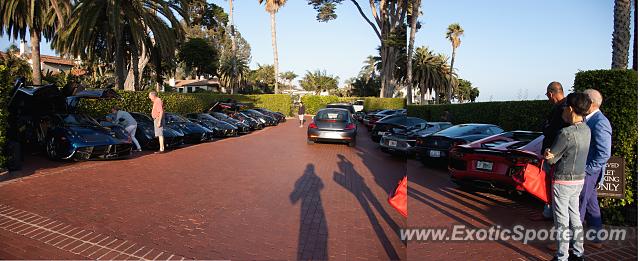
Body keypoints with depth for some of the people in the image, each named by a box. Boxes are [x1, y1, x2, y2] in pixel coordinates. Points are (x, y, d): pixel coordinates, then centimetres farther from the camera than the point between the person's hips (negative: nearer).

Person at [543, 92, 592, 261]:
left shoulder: (566, 133, -24)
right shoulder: (586, 130, 0)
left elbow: (551, 159, -15)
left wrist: (547, 154, 5)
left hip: (563, 181, -8)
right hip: (579, 179, 8)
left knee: (562, 221, 2)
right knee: (575, 216, 19)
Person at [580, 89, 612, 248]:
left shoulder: (599, 123, -19)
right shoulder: (589, 120, 10)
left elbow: (604, 154, -22)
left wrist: (586, 170, -20)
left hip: (588, 173, -10)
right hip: (583, 171, 10)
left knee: (578, 207, -2)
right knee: (591, 205, 19)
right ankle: (596, 239, 33)